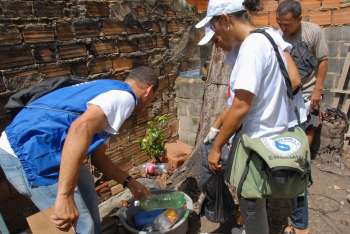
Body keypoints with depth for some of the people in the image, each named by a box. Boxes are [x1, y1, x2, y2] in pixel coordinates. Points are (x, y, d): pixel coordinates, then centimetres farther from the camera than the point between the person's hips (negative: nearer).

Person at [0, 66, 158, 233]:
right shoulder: (124, 96, -10)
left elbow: (98, 157, 22)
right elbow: (81, 128, -30)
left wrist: (130, 183, 26)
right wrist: (65, 196, -29)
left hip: (25, 147, 10)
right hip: (29, 152, -10)